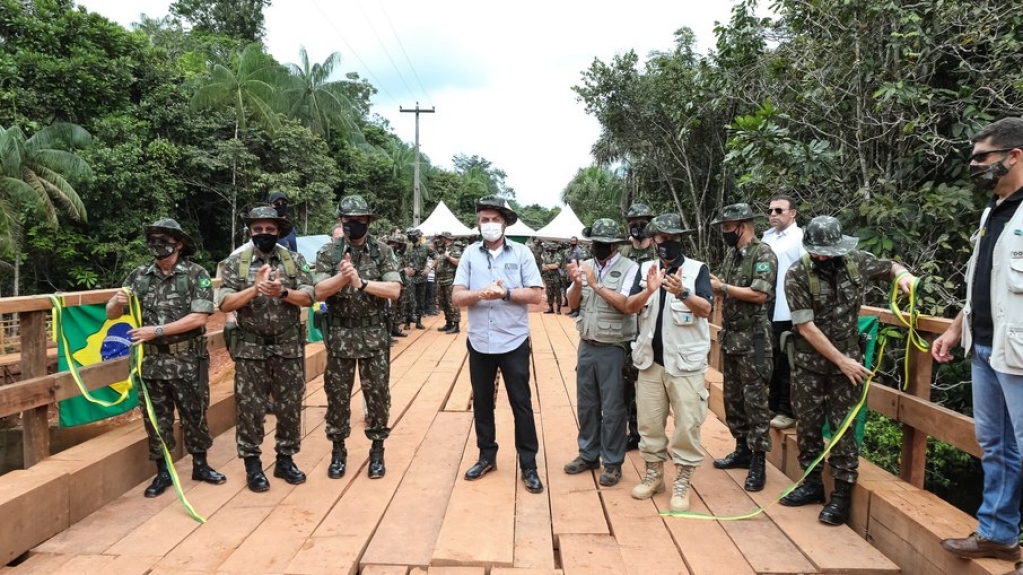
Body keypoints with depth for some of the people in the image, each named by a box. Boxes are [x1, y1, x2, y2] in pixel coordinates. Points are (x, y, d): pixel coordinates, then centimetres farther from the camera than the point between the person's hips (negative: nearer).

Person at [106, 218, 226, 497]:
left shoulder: (196, 274, -6)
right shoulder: (139, 276, 5)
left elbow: (199, 318, -15)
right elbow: (111, 314, 10)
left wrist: (157, 330, -18)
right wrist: (116, 302, -14)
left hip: (188, 362, -3)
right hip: (151, 362, 3)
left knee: (194, 416, 11)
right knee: (156, 419, 11)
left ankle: (200, 466, 28)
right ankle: (163, 472, 25)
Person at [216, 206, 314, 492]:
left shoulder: (295, 260, 2)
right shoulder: (235, 262, 0)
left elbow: (308, 297, -5)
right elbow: (224, 303, -7)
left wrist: (283, 292, -22)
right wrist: (255, 288, -20)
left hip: (289, 347, 1)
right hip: (250, 348, -1)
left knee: (290, 406, 8)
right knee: (250, 408, 5)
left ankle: (285, 460, 23)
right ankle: (252, 465, 18)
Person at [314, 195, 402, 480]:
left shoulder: (382, 251, -1)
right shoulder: (328, 252, 0)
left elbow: (394, 290, -11)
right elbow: (319, 292, -8)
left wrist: (361, 283, -20)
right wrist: (341, 277, -23)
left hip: (374, 336, 0)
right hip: (339, 336, 1)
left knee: (377, 396, 6)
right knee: (337, 396, 9)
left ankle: (377, 451, 21)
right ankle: (338, 450, 25)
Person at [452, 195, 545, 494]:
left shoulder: (521, 253, -2)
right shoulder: (470, 254, 2)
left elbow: (535, 295, -6)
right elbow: (457, 296, -4)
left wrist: (506, 293, -20)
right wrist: (481, 293, -22)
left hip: (514, 342, -2)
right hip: (479, 342, 3)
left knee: (521, 404, 5)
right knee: (481, 402, 14)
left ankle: (528, 465, 16)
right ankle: (487, 456, 31)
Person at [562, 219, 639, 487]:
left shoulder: (629, 268, -10)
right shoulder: (586, 266, 6)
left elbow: (626, 304, -21)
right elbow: (573, 303, 4)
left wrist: (596, 284, -20)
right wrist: (577, 283, -14)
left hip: (613, 349, -5)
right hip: (586, 345, 6)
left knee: (612, 408, 4)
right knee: (586, 404, 15)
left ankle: (612, 462, 18)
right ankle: (588, 454, 31)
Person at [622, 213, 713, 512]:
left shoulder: (697, 269, -3)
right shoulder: (645, 268, 6)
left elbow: (706, 309, -14)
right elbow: (629, 307, -4)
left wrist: (683, 293, -32)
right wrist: (648, 291, -23)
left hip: (686, 360, -3)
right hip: (651, 359, 3)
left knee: (687, 423, 0)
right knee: (649, 421, 11)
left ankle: (682, 481, 13)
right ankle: (653, 473, 28)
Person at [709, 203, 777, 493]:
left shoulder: (763, 254, -12)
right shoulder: (731, 254, 13)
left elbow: (759, 294, -22)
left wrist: (723, 287, -16)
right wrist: (713, 286, -1)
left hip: (753, 339, -8)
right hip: (730, 336, 9)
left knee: (755, 400, -3)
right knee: (732, 397, 14)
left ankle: (758, 462, 4)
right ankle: (742, 450, 27)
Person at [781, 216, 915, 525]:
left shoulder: (855, 261, -6)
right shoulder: (797, 275, -14)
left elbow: (888, 266, 16)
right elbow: (805, 326, -15)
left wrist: (903, 274, -9)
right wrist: (841, 361, -15)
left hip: (847, 357, 1)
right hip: (808, 360, 0)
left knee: (843, 426, 1)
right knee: (808, 424, 8)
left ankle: (842, 493, 10)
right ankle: (812, 483, 24)